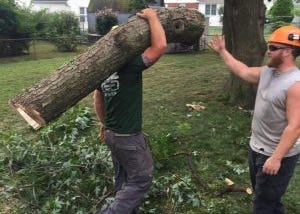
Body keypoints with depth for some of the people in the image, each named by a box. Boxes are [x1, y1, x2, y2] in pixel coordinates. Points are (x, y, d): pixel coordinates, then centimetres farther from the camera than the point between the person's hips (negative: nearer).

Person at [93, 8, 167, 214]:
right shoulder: (130, 66, -22)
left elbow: (97, 100, 13)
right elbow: (160, 46, -29)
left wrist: (104, 123, 26)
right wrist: (152, 17, -15)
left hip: (112, 134, 9)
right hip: (129, 137, -8)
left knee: (123, 177, 23)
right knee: (141, 180, 8)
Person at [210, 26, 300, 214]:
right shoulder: (266, 72, 1)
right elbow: (243, 71, 17)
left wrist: (276, 158, -27)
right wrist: (222, 51, 19)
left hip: (277, 155, -8)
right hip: (257, 148, 8)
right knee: (264, 196, 26)